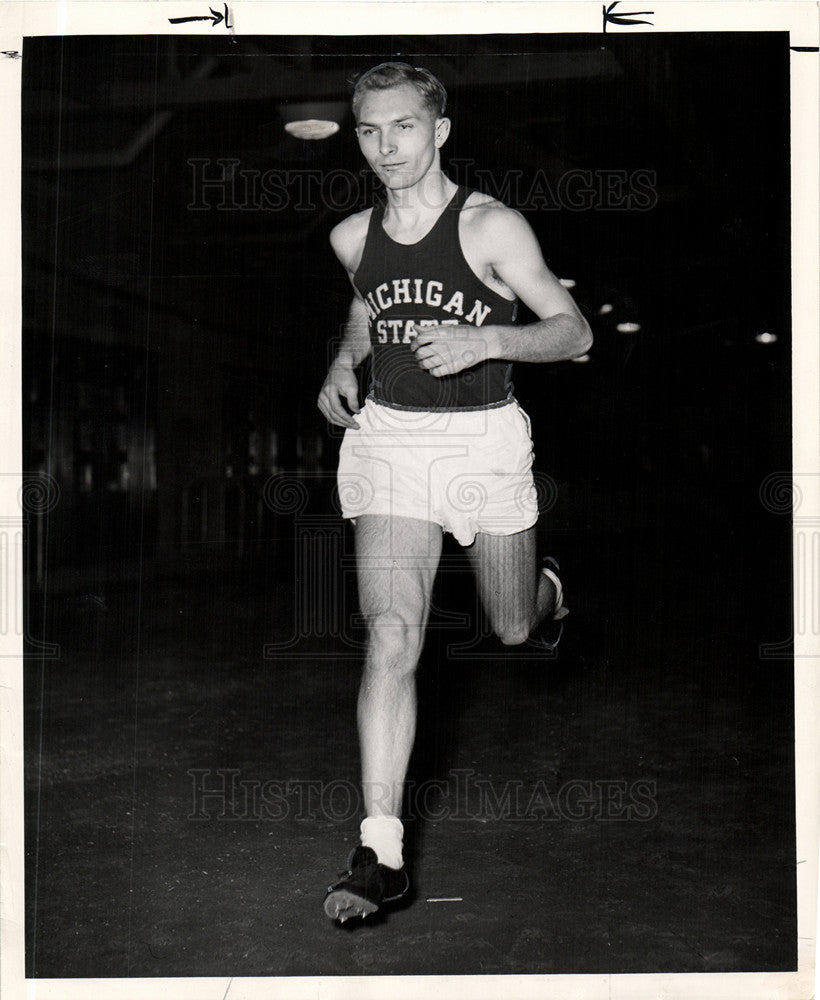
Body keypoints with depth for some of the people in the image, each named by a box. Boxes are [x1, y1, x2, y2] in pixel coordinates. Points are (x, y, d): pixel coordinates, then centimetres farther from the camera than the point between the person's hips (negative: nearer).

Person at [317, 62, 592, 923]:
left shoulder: (491, 227, -10)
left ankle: (546, 588, 55)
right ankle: (382, 853, -10)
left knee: (513, 630, 14)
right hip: (388, 437, 2)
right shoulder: (352, 237, 3)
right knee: (391, 636, -14)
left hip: (485, 440, -2)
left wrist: (487, 340, -23)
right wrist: (344, 362, 6)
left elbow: (574, 332, -7)